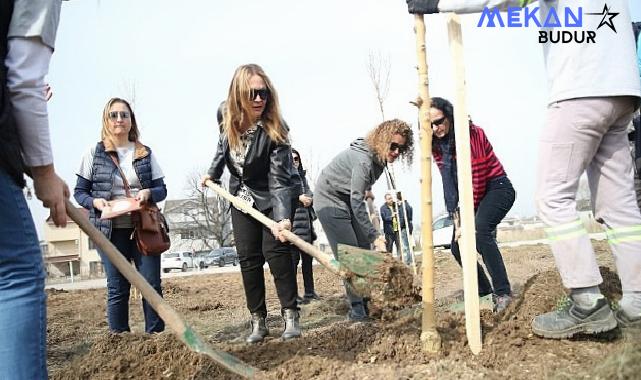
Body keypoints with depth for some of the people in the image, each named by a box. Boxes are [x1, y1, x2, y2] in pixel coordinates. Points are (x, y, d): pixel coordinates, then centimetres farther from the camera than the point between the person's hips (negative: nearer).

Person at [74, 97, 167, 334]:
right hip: (111, 230, -1)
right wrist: (95, 202, -16)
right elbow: (79, 192, 5)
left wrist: (149, 193, -14)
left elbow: (162, 189, 8)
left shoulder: (146, 154, 8)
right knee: (117, 288, 3)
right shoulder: (94, 153, 3)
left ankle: (156, 337, 11)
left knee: (152, 284, -1)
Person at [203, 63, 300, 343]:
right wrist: (213, 174, 20)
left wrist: (283, 218, -45)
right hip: (242, 200, 5)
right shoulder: (228, 120, -13)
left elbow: (279, 180, -34)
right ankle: (258, 322, 11)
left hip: (272, 200, -4)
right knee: (248, 257, 3)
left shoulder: (273, 131, -28)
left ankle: (291, 315, -4)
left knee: (275, 250, -15)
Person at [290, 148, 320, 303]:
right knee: (293, 257, -9)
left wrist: (309, 198, -4)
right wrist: (299, 198, -17)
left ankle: (309, 291, 16)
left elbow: (309, 193, 19)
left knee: (308, 257, 9)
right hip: (292, 220, -7)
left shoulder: (302, 176, 21)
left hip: (305, 221, 7)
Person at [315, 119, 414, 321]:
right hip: (330, 200, -9)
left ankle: (366, 303, 9)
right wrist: (374, 236, -32)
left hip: (348, 199, 9)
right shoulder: (363, 159, -31)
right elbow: (357, 202, -32)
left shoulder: (378, 157, -4)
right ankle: (356, 308, -6)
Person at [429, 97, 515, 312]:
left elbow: (478, 178, -21)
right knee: (457, 246, 2)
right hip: (472, 197, 8)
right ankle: (484, 291, 20)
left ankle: (503, 293, -28)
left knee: (480, 230, -33)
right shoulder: (437, 146, 0)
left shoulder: (473, 134, -20)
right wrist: (457, 218, -15)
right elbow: (449, 182, -4)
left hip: (496, 188, -7)